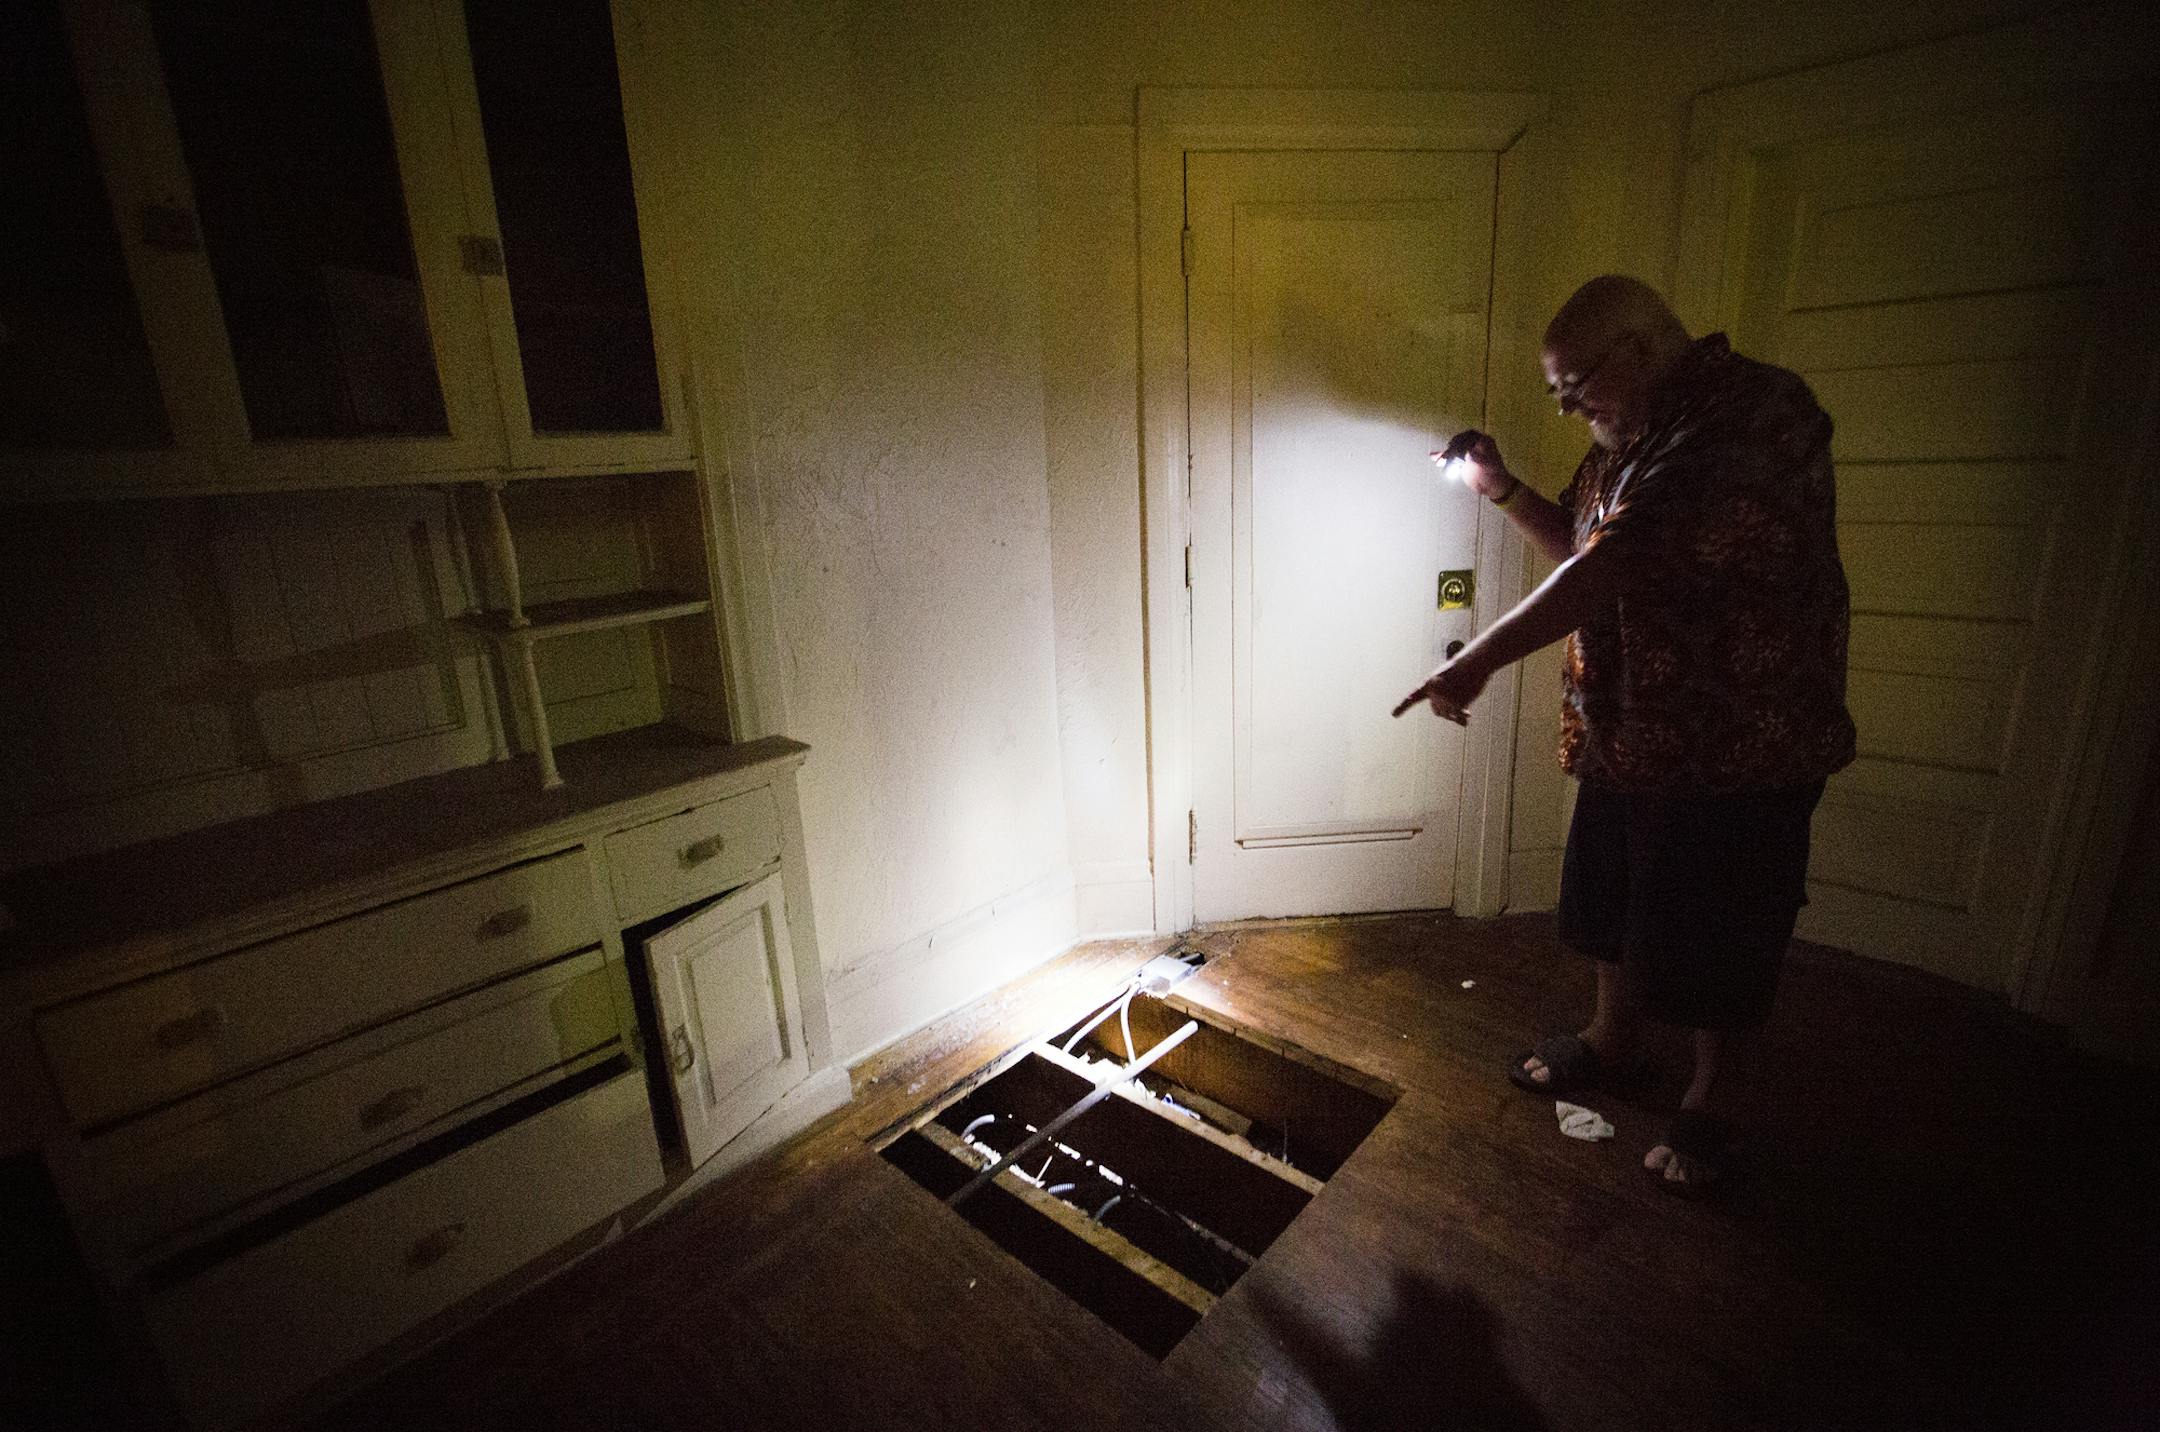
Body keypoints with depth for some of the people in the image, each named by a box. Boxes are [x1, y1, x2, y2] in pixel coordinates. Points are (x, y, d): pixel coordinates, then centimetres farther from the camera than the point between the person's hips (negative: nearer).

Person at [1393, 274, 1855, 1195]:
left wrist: (1482, 657, -33)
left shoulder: (1755, 416, -21)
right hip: (1628, 729, 9)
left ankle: (1709, 1100, 30)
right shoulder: (1630, 439, 9)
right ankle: (1612, 1040, 43)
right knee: (1613, 901, 20)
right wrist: (1502, 488, 5)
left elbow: (1618, 564, -32)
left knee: (1716, 935, 8)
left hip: (1739, 742, -8)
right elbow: (1580, 549, 19)